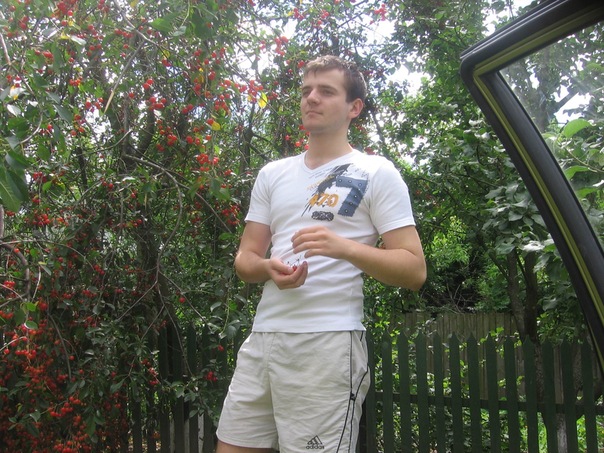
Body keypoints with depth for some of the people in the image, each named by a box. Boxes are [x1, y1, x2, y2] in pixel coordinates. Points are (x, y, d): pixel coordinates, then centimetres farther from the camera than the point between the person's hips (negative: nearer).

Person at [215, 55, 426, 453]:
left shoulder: (376, 173, 1)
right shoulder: (273, 174, 17)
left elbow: (414, 270, -5)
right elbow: (245, 259, 17)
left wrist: (343, 247, -21)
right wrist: (269, 268, -7)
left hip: (329, 341, -5)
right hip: (262, 336, 5)